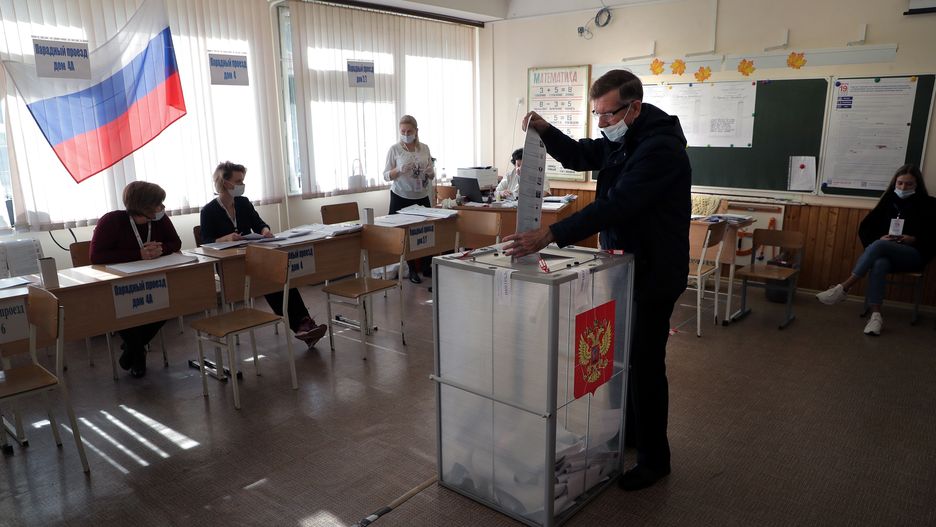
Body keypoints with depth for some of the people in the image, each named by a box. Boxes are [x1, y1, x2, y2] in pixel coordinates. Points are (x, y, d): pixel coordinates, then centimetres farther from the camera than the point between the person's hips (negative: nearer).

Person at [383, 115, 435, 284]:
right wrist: (399, 170, -23)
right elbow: (386, 175, -4)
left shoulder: (424, 148, 5)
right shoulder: (395, 149, -4)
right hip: (401, 197, -2)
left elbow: (432, 175, 12)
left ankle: (426, 267, 16)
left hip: (422, 197, 3)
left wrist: (430, 173, -11)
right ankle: (412, 270, 14)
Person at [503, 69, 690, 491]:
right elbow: (579, 156, 15)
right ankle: (630, 429, 38)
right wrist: (544, 130, -5)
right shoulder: (620, 140, 7)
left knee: (644, 362, -1)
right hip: (624, 262, 9)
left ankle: (654, 460, 16)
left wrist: (550, 236, -38)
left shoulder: (659, 148, -24)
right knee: (622, 353, 18)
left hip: (654, 270, -9)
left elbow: (616, 204, -33)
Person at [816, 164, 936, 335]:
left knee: (878, 246, -35)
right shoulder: (888, 201, 13)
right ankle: (876, 315, -43)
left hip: (914, 254, -2)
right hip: (886, 253, 2)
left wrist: (913, 239, -13)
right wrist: (879, 238, -9)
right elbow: (864, 229, 11)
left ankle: (842, 289, -39)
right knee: (879, 265, -36)